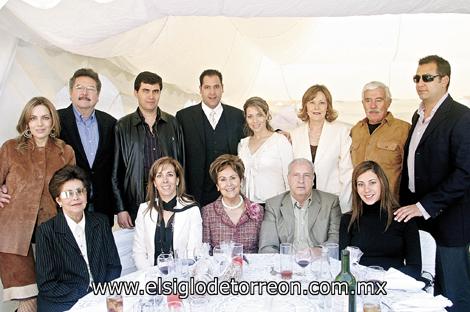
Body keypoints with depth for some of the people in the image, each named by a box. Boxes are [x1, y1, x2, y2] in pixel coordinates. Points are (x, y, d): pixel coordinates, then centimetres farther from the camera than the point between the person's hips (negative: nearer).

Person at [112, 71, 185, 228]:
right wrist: (121, 209, -2)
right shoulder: (123, 127, 2)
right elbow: (115, 172, 3)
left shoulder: (173, 124, 8)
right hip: (135, 205, -1)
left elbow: (181, 163, 10)